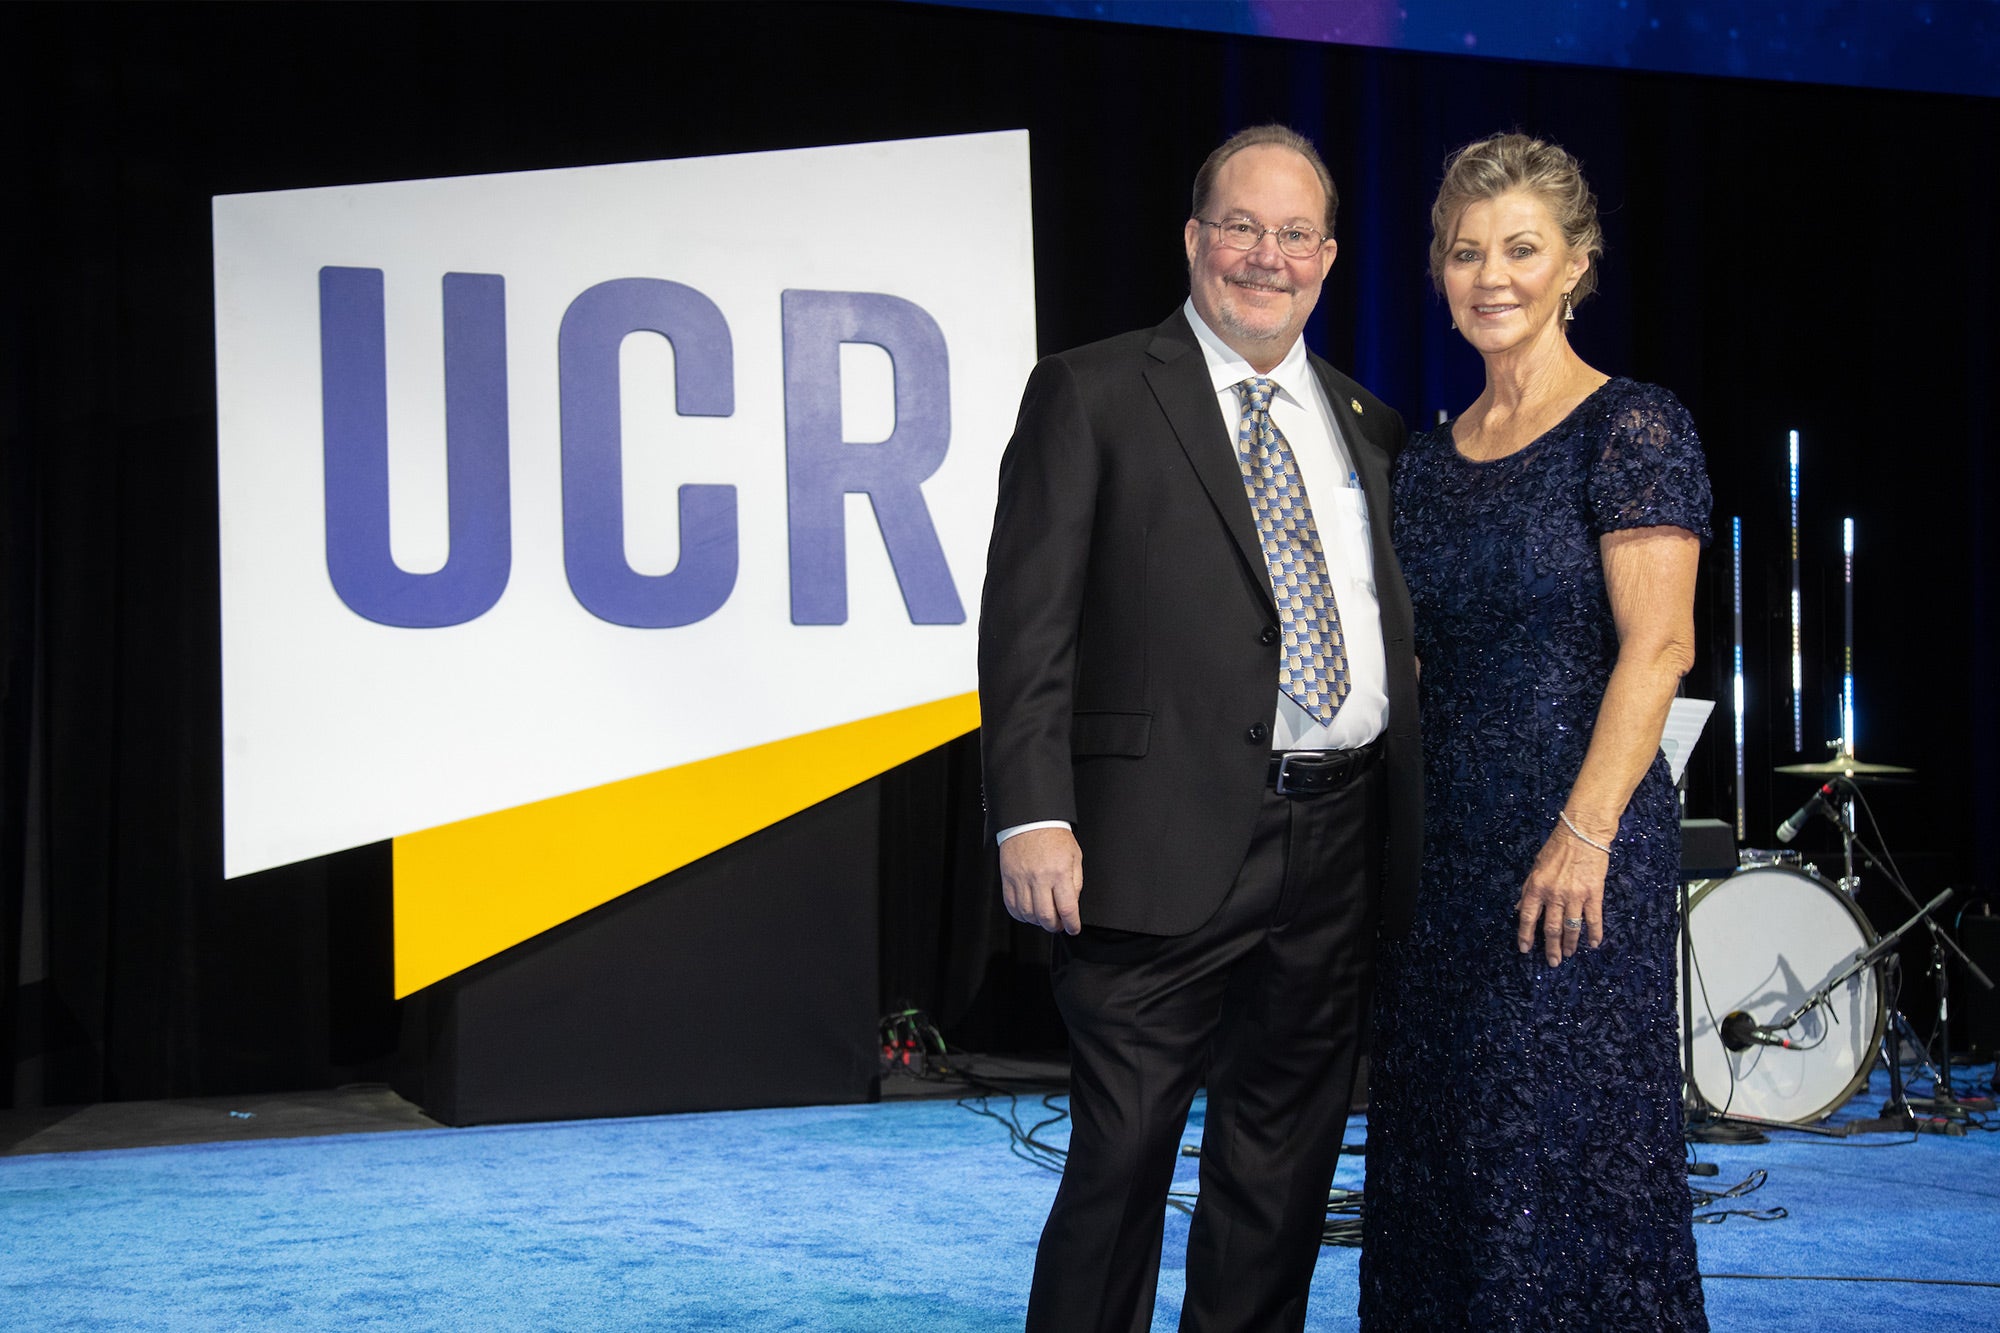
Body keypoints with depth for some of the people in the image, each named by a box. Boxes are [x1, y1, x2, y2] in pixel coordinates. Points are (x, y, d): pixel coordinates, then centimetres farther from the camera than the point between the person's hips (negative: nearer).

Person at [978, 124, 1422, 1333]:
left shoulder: (1368, 427, 16)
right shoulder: (1092, 395, 0)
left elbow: (1396, 632, 19)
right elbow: (1028, 624, -7)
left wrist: (1412, 827, 10)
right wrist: (1035, 819, -16)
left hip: (1343, 849, 5)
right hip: (1169, 847, -5)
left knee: (1284, 1167, 13)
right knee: (1123, 1158, -2)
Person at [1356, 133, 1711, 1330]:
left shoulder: (1632, 429, -7)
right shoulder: (1430, 459, 13)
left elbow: (1658, 648, -14)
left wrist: (1586, 832, -20)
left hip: (1579, 842, -7)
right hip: (1441, 844, 7)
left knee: (1567, 1138, -2)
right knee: (1437, 1137, 10)